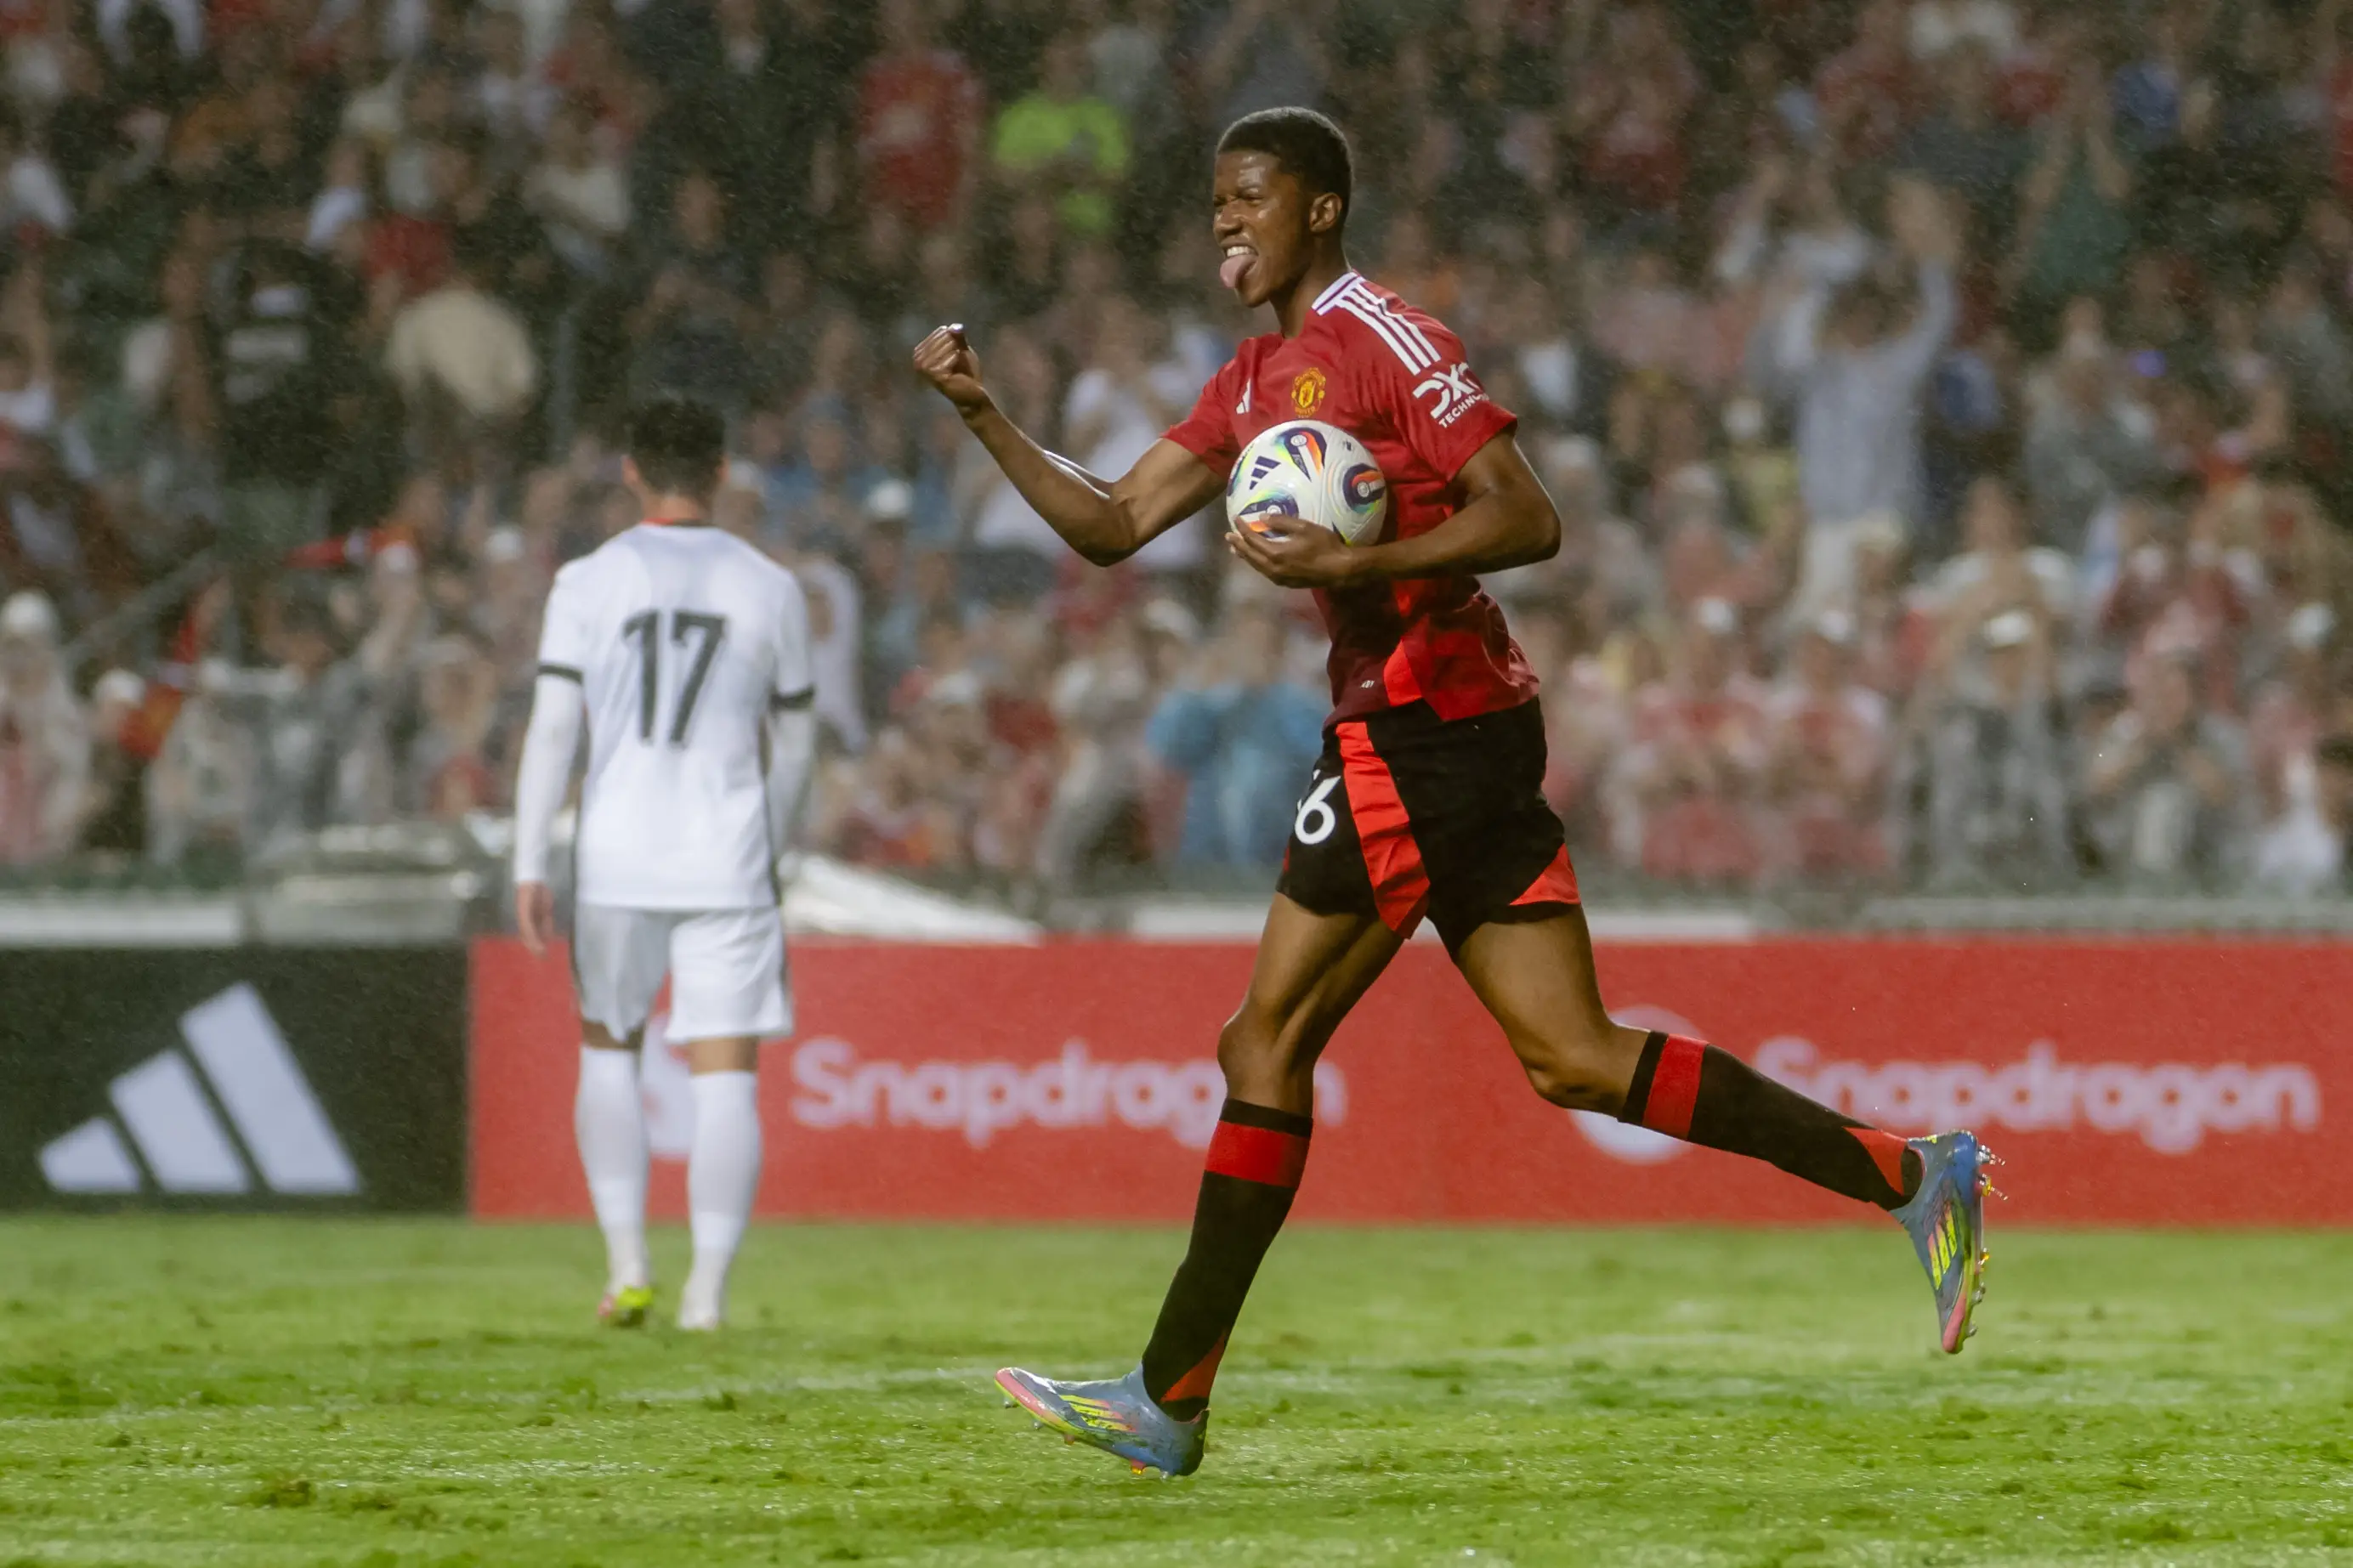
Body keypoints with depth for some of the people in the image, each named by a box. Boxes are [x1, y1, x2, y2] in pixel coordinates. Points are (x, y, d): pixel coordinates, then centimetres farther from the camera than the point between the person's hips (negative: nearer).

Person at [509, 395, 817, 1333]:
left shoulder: (589, 584, -1)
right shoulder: (769, 589, 4)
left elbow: (552, 727, -6)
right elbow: (794, 744, 12)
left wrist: (528, 868, -4)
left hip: (615, 859, 0)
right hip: (728, 864, 0)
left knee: (608, 1048, 19)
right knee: (725, 1076, 0)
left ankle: (626, 1264, 10)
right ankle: (707, 1289, -7)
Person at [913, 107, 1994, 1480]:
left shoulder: (1384, 341, -9)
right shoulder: (1258, 382, 20)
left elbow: (1525, 520, -16)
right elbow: (1112, 525, 21)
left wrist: (1344, 564, -22)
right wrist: (984, 411, 11)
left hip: (1419, 730, -9)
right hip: (1476, 733, 9)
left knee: (1268, 1042, -5)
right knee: (1575, 1058, 4)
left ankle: (1172, 1397, -2)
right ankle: (1914, 1175, 2)